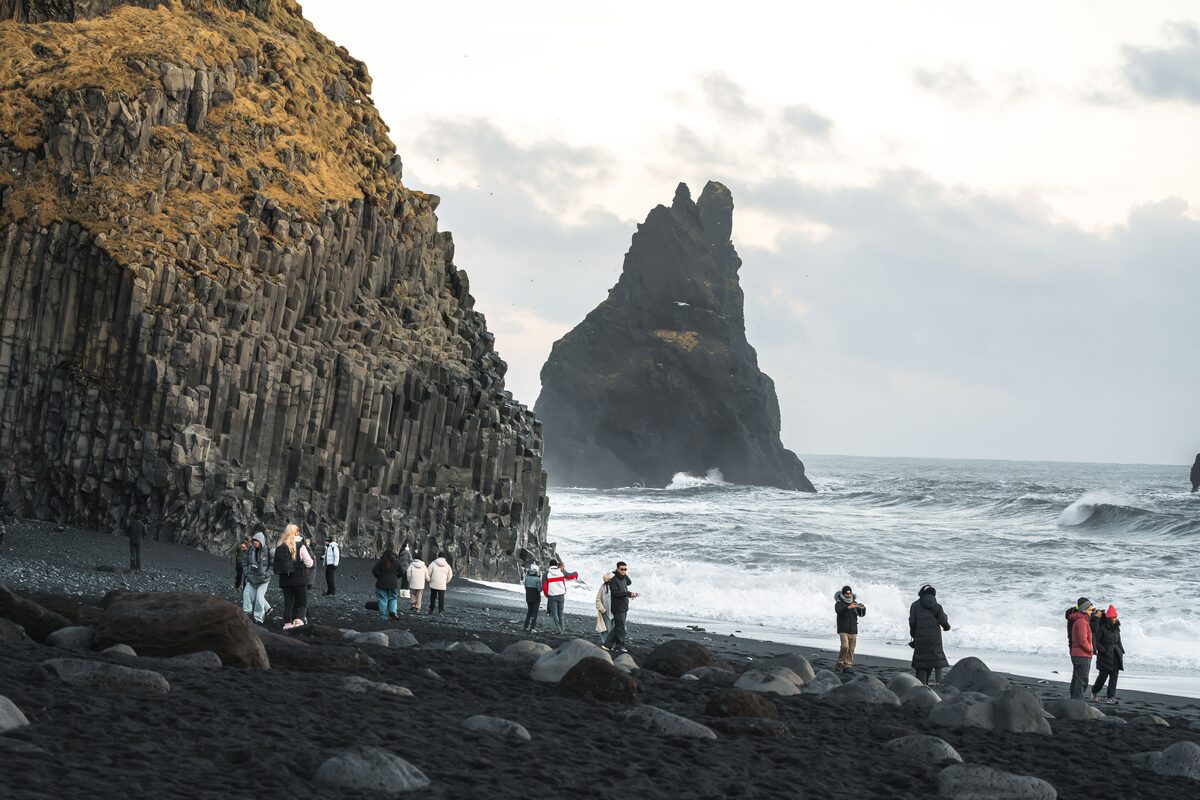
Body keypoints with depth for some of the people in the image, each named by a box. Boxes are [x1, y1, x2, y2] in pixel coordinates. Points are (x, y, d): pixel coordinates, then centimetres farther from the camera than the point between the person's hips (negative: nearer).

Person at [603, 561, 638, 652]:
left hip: (624, 607, 9)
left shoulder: (624, 579, 12)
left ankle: (607, 644, 17)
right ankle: (620, 646, 1)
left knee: (618, 627, 11)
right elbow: (615, 593, -22)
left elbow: (629, 582, 33)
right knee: (620, 627, -6)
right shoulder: (614, 580, -13)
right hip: (617, 607, -9)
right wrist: (628, 593, -27)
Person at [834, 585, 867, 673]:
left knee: (851, 649, 2)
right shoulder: (839, 603, -3)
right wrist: (848, 607, -38)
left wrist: (863, 608, -18)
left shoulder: (855, 603, 11)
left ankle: (848, 666, 6)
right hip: (843, 629, -5)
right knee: (845, 647, -17)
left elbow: (861, 614, 5)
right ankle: (840, 663, -1)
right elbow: (838, 611, -24)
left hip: (853, 630, 5)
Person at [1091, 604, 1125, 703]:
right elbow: (1096, 641, -10)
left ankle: (1112, 697, 5)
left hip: (1115, 654, 6)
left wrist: (1121, 652, 12)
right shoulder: (1102, 627, -10)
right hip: (1105, 655, -6)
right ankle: (1095, 692, 18)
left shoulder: (1116, 627, 10)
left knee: (1114, 676, 1)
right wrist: (1104, 651, -16)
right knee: (1103, 675, -7)